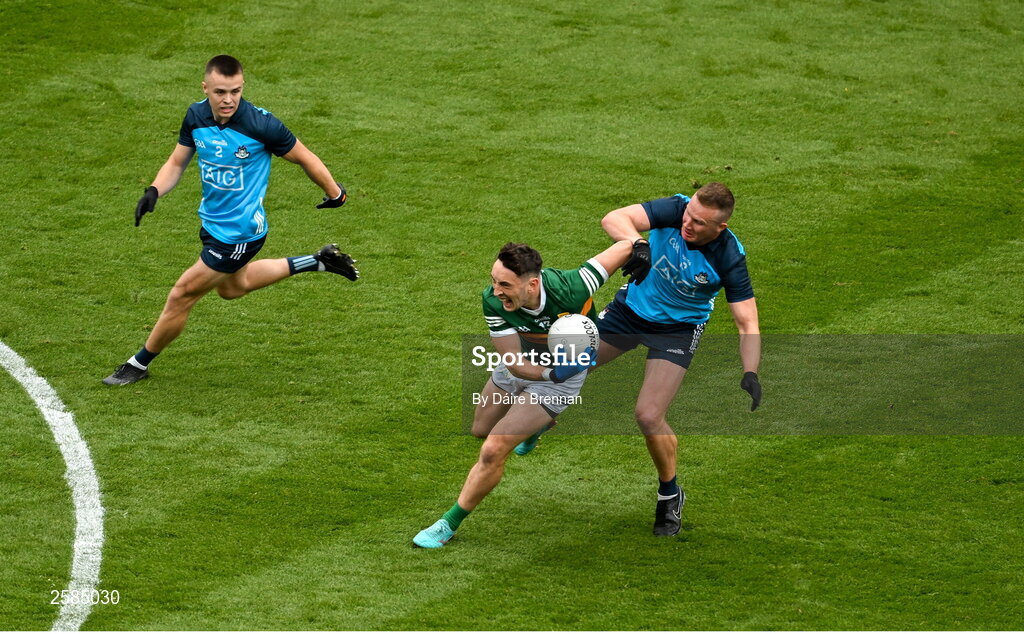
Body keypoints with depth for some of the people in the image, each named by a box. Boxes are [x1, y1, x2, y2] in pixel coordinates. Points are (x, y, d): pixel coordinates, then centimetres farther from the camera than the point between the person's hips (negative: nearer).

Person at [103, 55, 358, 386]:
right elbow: (177, 162, 4)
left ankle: (140, 364, 22)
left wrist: (334, 193, 2)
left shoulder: (260, 124, -27)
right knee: (232, 287, 32)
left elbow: (305, 157, -12)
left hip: (239, 232, -8)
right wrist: (154, 191, -16)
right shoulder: (196, 116, -10)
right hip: (213, 220, 8)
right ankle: (317, 263, 40)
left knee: (182, 296, 0)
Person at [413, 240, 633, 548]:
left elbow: (625, 247, -32)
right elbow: (515, 363, -28)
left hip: (561, 374, -5)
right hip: (521, 364, 5)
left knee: (493, 451, -12)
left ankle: (449, 524, 7)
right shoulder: (493, 301, -30)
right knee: (481, 430, 27)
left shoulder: (569, 289, -41)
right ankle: (535, 425, 60)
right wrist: (550, 373, -45)